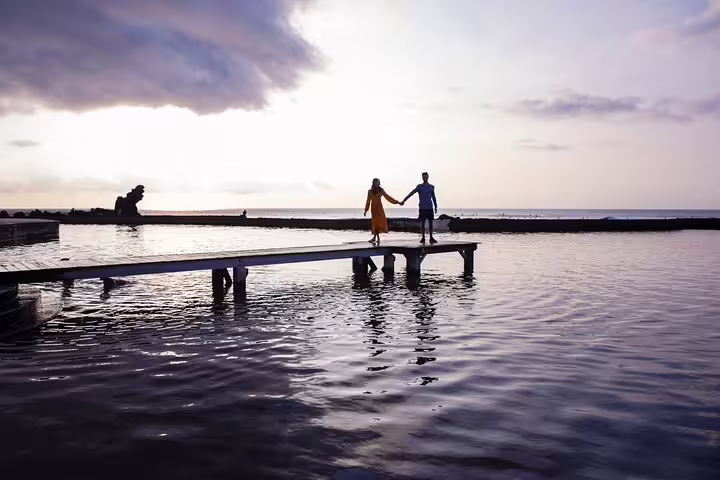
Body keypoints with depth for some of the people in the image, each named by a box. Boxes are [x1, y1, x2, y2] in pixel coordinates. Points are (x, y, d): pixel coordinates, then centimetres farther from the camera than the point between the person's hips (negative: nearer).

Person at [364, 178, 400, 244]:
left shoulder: (381, 190, 6)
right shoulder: (370, 191, 6)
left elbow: (388, 197, 10)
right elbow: (368, 201, 10)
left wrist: (397, 202, 7)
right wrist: (366, 210, 9)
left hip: (379, 208, 0)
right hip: (373, 208, 0)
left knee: (379, 222, -11)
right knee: (375, 222, -5)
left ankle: (374, 238, -8)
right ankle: (378, 238, 1)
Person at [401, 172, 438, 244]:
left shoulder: (431, 187, 8)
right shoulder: (419, 187, 2)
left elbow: (434, 198, 15)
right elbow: (411, 194, -3)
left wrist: (435, 207, 12)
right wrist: (404, 201, -11)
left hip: (430, 208, 1)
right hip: (422, 208, -1)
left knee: (430, 222, 1)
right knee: (422, 223, 0)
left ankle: (431, 238, 7)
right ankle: (423, 238, 6)